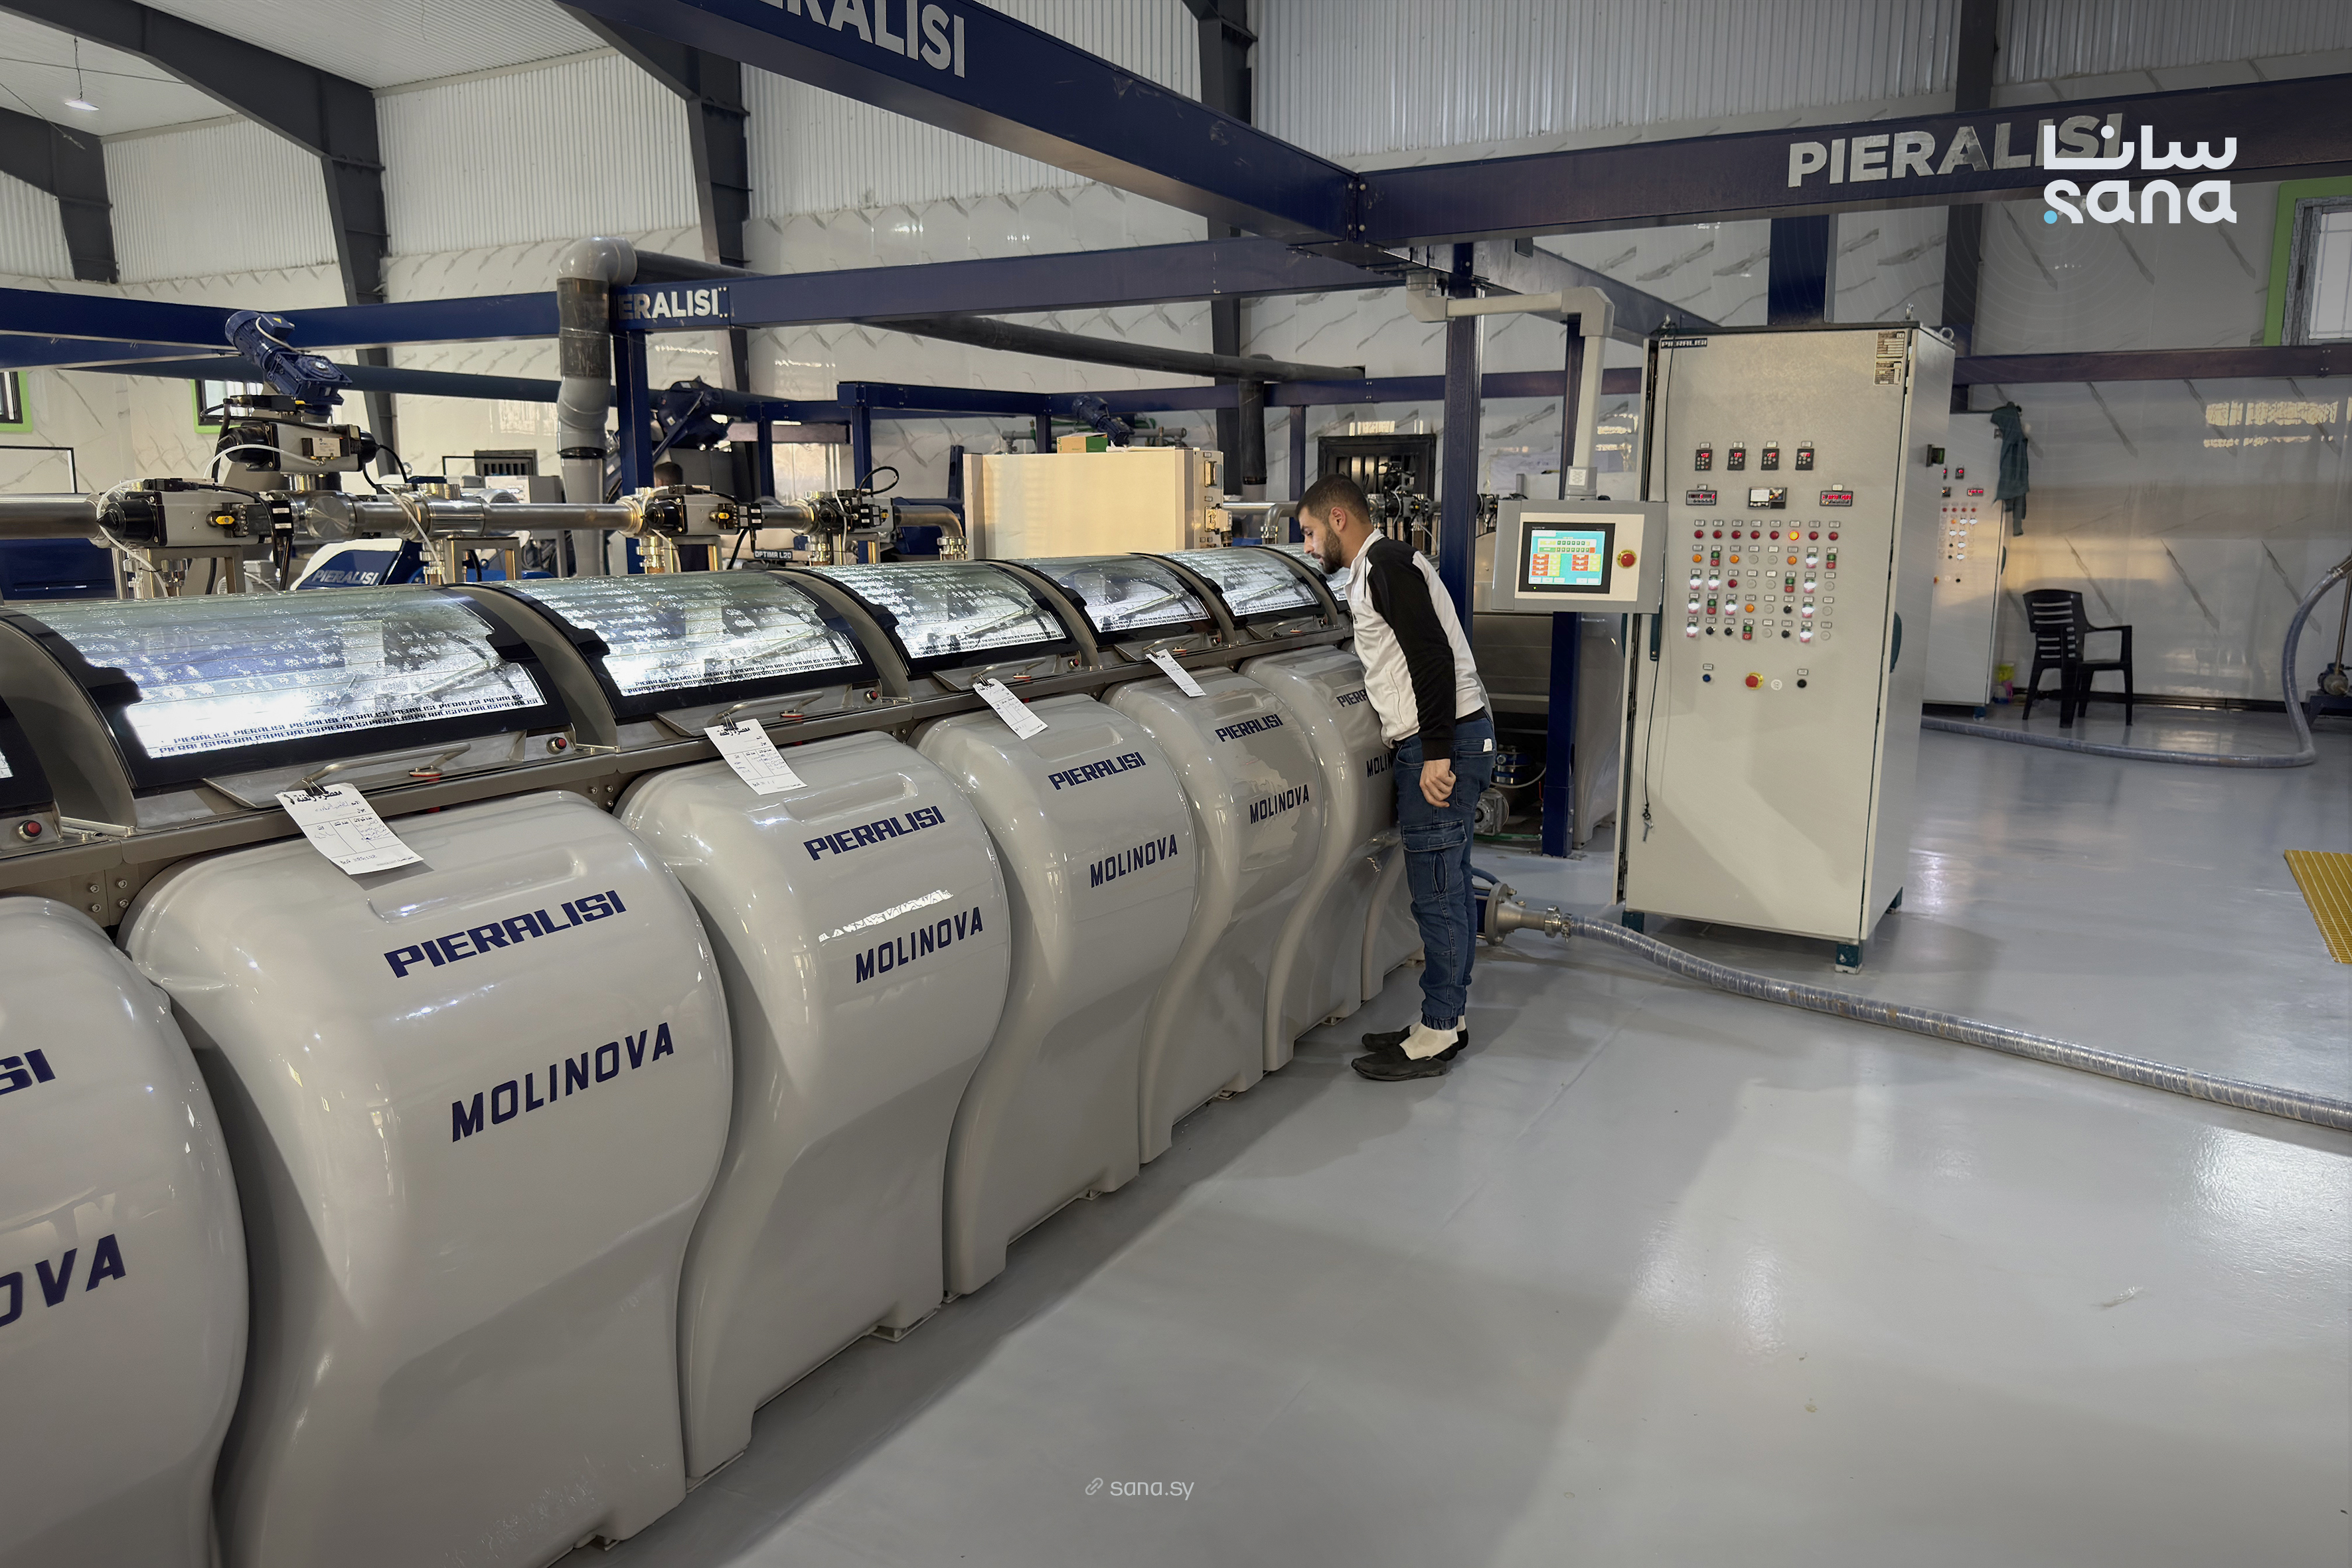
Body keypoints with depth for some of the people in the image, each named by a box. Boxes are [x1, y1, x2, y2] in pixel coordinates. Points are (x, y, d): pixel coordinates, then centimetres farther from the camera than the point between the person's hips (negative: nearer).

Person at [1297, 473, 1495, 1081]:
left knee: (1436, 892, -6)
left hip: (1444, 743, -11)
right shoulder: (1381, 567, 22)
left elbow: (1433, 655, -21)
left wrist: (1437, 753, -24)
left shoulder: (1385, 562, -11)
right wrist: (1428, 751, 26)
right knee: (1449, 886, 14)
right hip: (1443, 743, 11)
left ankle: (1436, 1037, 0)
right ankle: (1449, 1017, 22)